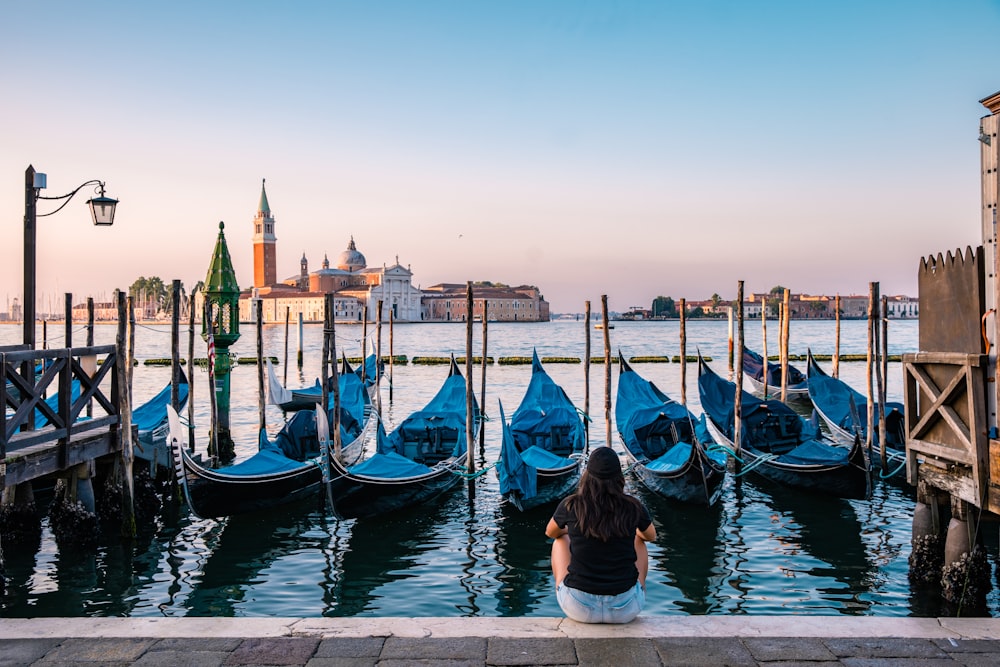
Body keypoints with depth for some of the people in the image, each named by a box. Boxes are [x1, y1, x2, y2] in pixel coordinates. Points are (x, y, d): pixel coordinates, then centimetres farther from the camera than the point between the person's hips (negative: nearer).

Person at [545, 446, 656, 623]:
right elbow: (651, 536, 18)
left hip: (579, 609, 0)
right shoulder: (633, 507, -6)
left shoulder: (570, 505, -7)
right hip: (625, 610, 1)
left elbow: (550, 533, 16)